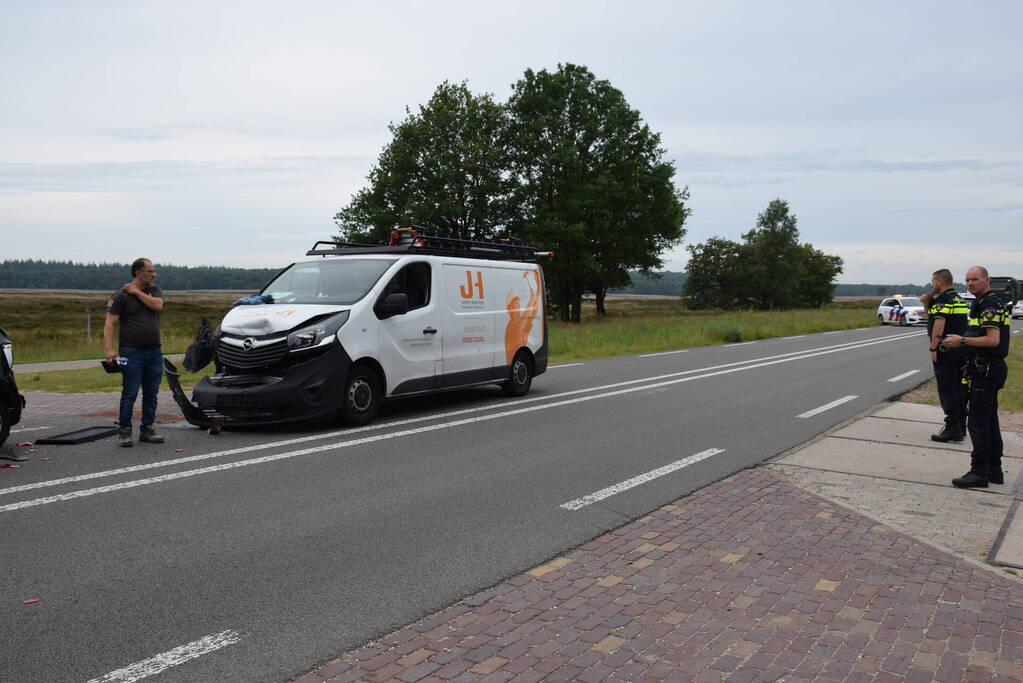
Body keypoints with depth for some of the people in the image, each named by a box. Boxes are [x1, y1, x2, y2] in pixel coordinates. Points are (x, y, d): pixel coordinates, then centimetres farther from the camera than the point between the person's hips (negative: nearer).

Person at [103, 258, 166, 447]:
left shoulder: (154, 290, 12)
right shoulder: (121, 295, -3)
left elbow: (157, 305, -10)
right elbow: (109, 323, -9)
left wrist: (137, 292, -7)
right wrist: (110, 349, -19)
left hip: (154, 352, 5)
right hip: (132, 352, -5)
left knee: (151, 394, 8)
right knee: (129, 394, -4)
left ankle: (147, 430, 17)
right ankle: (124, 431, 3)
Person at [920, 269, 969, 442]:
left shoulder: (942, 299, -13)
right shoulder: (959, 299, 17)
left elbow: (938, 326, -21)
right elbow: (931, 318, 23)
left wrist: (933, 349, -17)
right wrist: (927, 304, 8)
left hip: (945, 351, -9)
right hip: (960, 350, 9)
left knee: (947, 391, -5)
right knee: (958, 389, 15)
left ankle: (952, 430, -4)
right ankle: (961, 427, 22)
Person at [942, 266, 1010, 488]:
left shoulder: (991, 305, -15)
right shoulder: (981, 304, 18)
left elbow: (993, 340, -24)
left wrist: (962, 340, -15)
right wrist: (962, 342, 12)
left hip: (986, 370, -11)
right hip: (986, 369, 11)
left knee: (978, 422, -8)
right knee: (989, 421, 15)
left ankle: (979, 472, -5)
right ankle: (994, 470, 22)